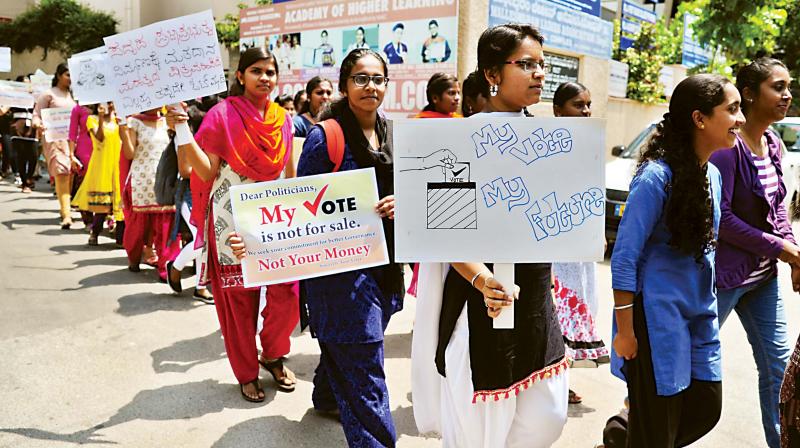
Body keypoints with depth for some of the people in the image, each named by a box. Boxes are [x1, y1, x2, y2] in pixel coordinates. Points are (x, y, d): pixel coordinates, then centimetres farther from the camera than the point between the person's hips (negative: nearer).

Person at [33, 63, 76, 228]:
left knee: (70, 173, 6)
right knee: (61, 173, -15)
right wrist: (38, 125, -21)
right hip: (54, 138, -5)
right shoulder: (49, 94, 2)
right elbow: (36, 114, 0)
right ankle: (66, 214, -21)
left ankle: (65, 208, 23)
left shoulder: (72, 95, 17)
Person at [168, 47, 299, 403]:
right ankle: (247, 372, 24)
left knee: (286, 293, -2)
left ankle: (273, 354, 27)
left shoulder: (282, 118, 7)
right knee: (238, 297, 5)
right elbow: (207, 172, -12)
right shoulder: (222, 114, -7)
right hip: (233, 219, -4)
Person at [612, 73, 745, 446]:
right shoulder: (657, 176, -19)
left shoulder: (712, 174, 6)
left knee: (706, 409, 15)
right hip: (658, 317, -8)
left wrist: (706, 309, 18)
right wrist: (625, 332, -17)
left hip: (698, 314, 8)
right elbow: (624, 259, -19)